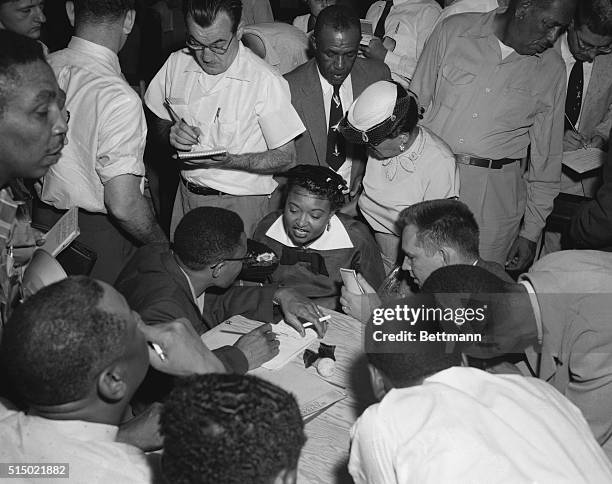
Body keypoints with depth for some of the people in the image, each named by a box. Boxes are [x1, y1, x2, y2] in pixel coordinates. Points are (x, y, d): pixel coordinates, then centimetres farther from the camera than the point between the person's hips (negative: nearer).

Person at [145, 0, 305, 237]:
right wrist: (171, 132, -12)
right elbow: (158, 120, 12)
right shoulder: (176, 63, -3)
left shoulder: (265, 82, -19)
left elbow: (286, 158, -14)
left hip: (243, 205, -4)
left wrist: (228, 161, -28)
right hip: (187, 197, 5)